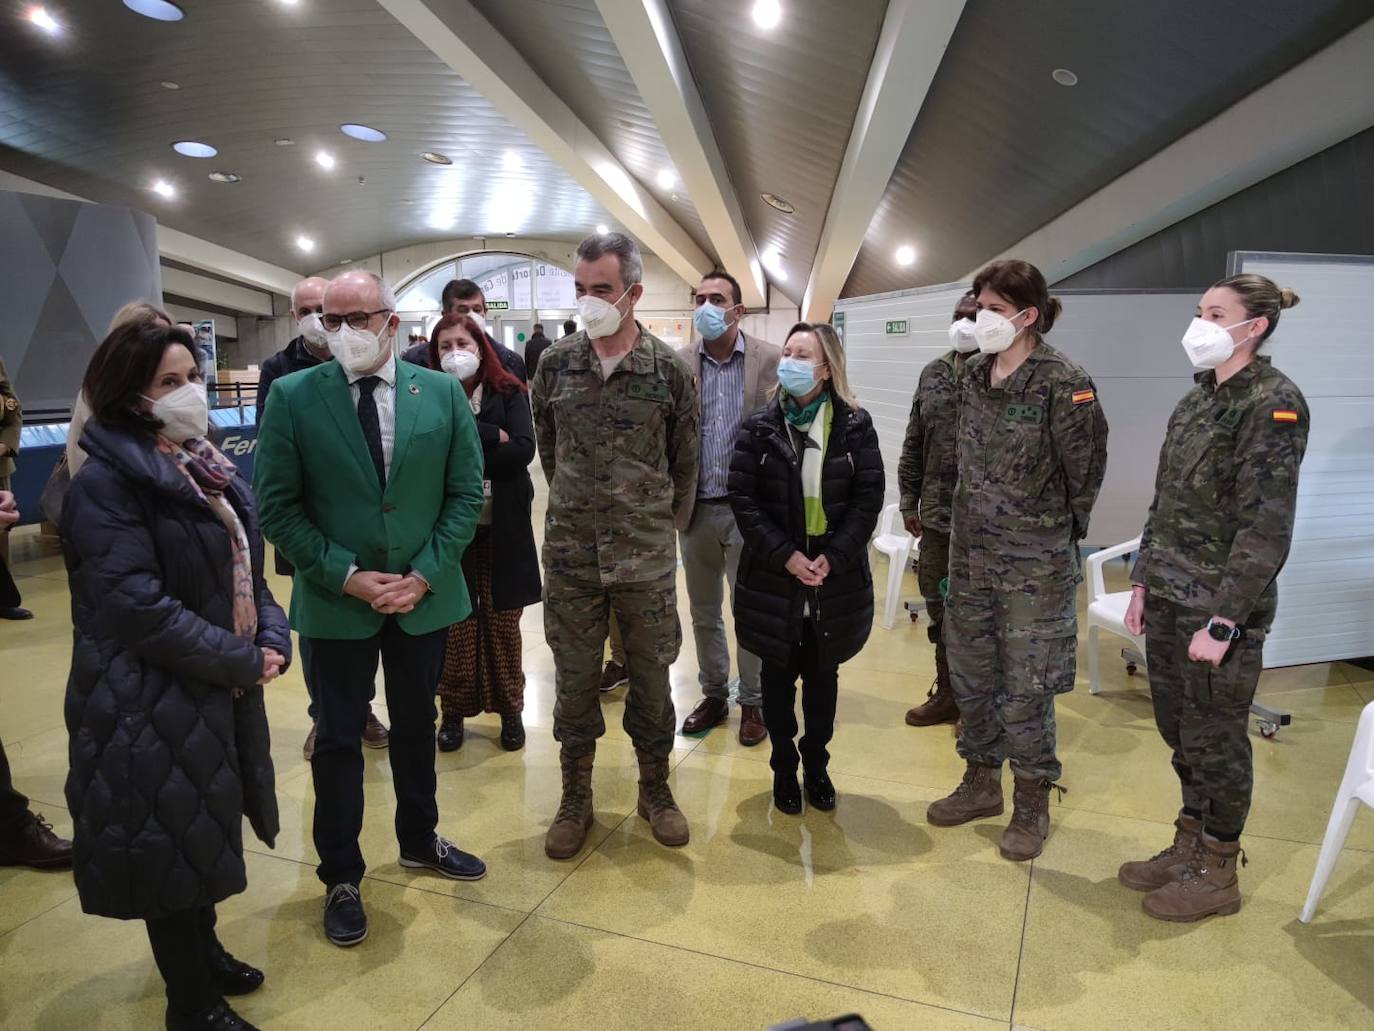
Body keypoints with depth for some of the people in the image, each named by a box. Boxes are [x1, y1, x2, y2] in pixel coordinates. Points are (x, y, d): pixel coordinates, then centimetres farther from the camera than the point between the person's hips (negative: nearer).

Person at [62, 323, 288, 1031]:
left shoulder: (208, 468, 7)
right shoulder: (105, 484, -18)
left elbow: (244, 568, 10)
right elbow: (138, 607, -26)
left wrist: (272, 640, -6)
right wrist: (243, 661, -19)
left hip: (221, 690, 8)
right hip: (152, 703, -8)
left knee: (205, 831, 22)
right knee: (171, 843, 8)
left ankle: (205, 951, 44)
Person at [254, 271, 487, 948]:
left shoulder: (443, 392, -3)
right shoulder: (292, 396, -8)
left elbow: (465, 493, -2)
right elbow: (277, 507, -7)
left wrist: (425, 575, -11)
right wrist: (346, 576, -15)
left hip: (424, 594, 2)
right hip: (335, 600, -2)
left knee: (417, 727, 18)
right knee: (338, 738, 11)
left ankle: (419, 840, 41)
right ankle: (341, 876, 30)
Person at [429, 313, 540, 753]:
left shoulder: (509, 394, 0)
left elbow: (523, 450, -13)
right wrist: (493, 437, -16)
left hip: (503, 529, 0)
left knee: (503, 623, 9)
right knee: (457, 625, 5)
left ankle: (509, 708, 25)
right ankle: (454, 710, 23)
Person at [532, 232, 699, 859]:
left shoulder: (669, 370, -4)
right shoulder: (556, 364, 2)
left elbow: (684, 461, 6)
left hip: (647, 555, -1)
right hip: (570, 554, 2)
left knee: (650, 674, 11)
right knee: (573, 677, 10)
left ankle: (655, 789, 32)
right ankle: (576, 798, 29)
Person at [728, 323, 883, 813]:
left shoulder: (855, 425, -3)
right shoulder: (760, 427, -3)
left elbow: (868, 498, -5)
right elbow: (743, 499, -7)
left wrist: (833, 557, -15)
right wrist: (786, 556, -15)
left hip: (836, 579, 0)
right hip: (774, 579, 0)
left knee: (823, 676, 15)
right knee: (779, 676, 12)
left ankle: (816, 764, 34)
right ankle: (783, 767, 31)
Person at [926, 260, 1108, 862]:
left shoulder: (1063, 385, -14)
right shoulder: (974, 377, 5)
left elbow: (1085, 473, -6)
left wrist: (1054, 534, 4)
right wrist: (971, 525, 14)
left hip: (1034, 566, -6)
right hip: (970, 557, 6)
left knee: (1025, 688, 4)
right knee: (970, 676, 16)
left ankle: (1032, 805, 24)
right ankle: (982, 782, 35)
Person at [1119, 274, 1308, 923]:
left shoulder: (1274, 402, -12)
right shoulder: (1195, 400, 10)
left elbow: (1266, 526, -17)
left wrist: (1222, 621, -19)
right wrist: (1142, 582, 11)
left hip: (1221, 607, -7)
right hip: (1169, 598, 7)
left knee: (1215, 741, 7)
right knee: (1179, 732, 16)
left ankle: (1217, 873, 25)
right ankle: (1188, 846, 34)